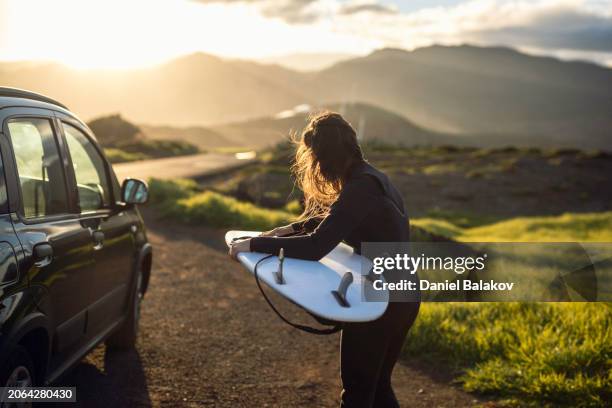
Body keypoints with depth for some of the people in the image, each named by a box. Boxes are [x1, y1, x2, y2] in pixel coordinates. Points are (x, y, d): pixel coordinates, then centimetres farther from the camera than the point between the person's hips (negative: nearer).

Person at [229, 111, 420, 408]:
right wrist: (292, 229, 12)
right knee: (377, 384, 22)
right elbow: (333, 219, 24)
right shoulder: (369, 176, 7)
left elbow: (314, 248, -28)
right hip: (401, 294, 9)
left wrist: (255, 244, -21)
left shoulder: (359, 189, -22)